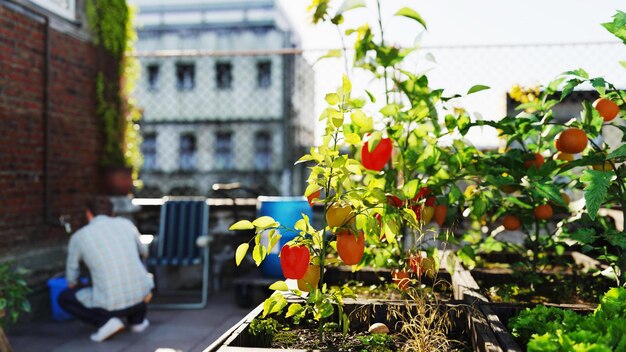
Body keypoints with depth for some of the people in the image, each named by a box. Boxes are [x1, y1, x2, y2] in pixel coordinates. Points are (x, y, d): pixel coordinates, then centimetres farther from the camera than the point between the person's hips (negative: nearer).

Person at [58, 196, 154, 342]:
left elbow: (72, 273, 21)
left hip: (111, 303, -3)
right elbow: (143, 251, 29)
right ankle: (137, 318, 25)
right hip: (141, 295, 3)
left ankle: (106, 320, 2)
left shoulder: (78, 237, 5)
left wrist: (73, 289, 45)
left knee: (63, 298, 22)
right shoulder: (126, 224, 9)